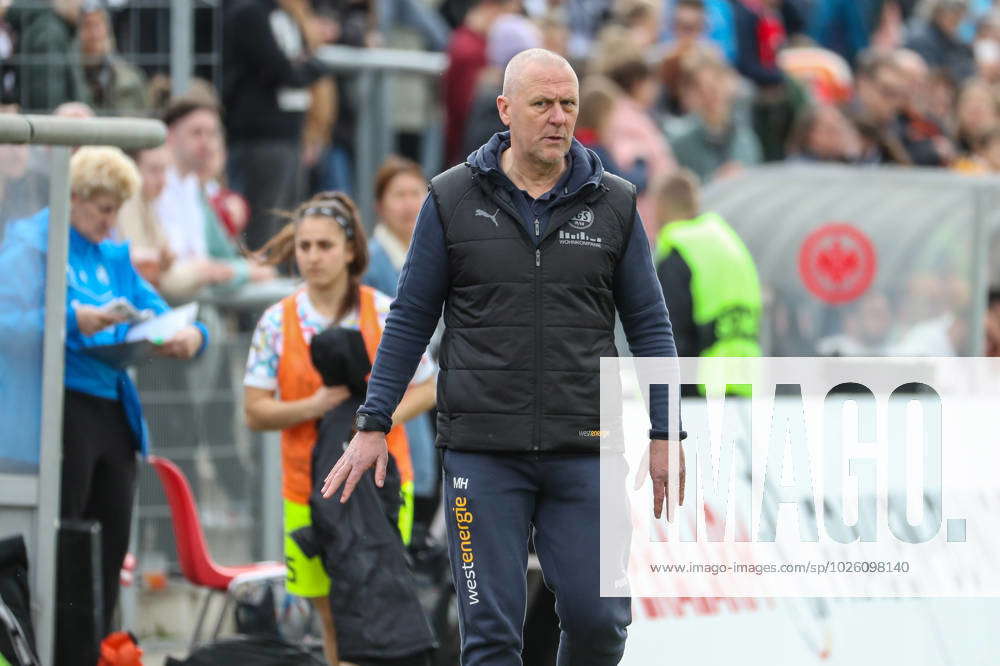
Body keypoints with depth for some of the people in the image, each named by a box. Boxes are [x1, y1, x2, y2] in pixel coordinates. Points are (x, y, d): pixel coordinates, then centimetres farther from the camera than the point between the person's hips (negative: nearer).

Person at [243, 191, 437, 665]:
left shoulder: (387, 314, -2)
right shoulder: (277, 322, 1)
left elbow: (425, 391, 3)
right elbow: (256, 412, 0)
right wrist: (316, 405, -16)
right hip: (308, 487, 2)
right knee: (332, 615, 9)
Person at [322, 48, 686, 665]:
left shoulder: (612, 204, 6)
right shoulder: (454, 199, 4)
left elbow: (649, 325, 10)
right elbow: (410, 319, 8)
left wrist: (664, 435, 5)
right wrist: (373, 425, 4)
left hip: (583, 451, 1)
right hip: (483, 449, -1)